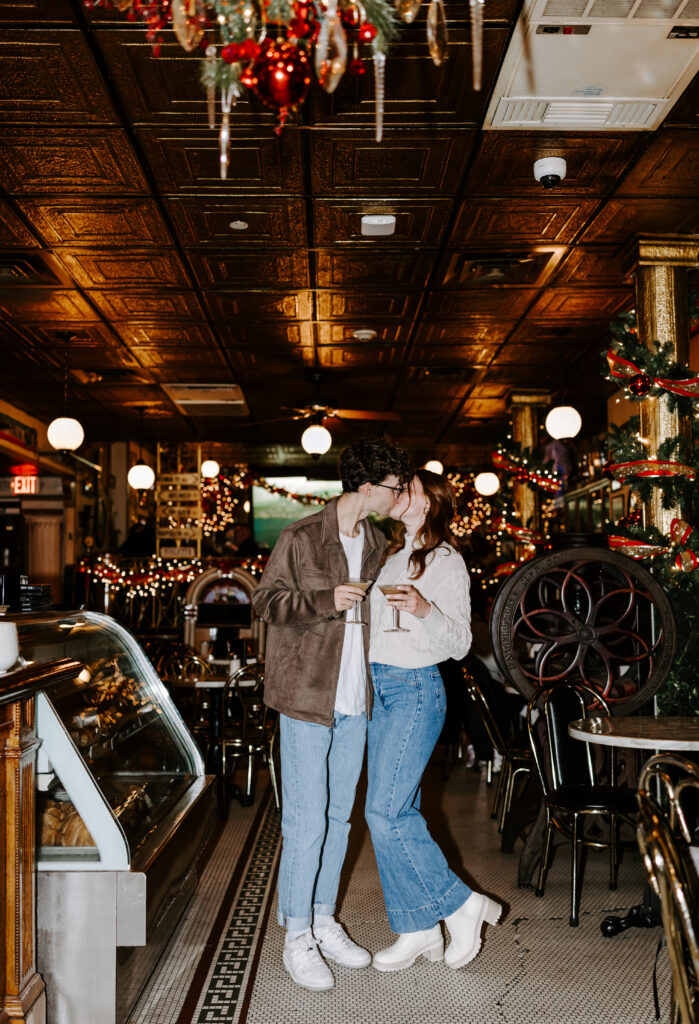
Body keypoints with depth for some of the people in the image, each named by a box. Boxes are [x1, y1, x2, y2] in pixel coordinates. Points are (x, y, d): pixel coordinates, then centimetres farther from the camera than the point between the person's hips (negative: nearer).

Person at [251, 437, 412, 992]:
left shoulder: (376, 542, 10)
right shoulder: (300, 538, -10)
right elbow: (266, 600, -9)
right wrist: (326, 601, -21)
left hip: (355, 699, 7)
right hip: (307, 696, -6)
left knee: (338, 816, 15)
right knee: (306, 821, -3)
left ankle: (324, 920, 29)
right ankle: (297, 936, 12)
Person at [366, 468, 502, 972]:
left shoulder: (447, 561, -7)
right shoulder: (392, 555, 14)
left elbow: (460, 642, -11)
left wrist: (425, 610, -26)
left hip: (416, 690, -8)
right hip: (379, 686, 8)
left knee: (386, 811, -11)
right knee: (397, 810, 9)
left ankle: (460, 905, 5)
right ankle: (419, 930, 18)